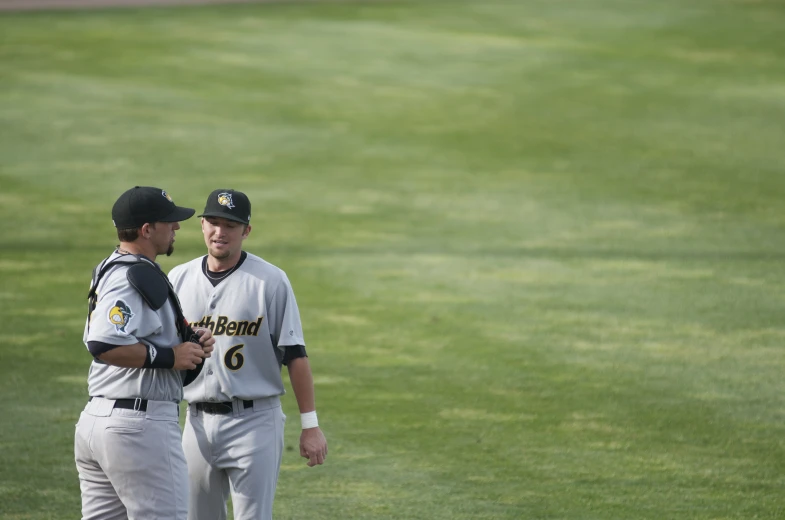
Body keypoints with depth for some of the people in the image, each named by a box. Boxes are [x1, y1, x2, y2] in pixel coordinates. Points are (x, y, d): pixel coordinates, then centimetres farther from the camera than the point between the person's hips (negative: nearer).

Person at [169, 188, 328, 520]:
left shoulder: (270, 281, -5)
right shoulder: (178, 279, 7)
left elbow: (295, 355, -5)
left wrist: (310, 425, -8)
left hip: (254, 421, -5)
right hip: (198, 421, 5)